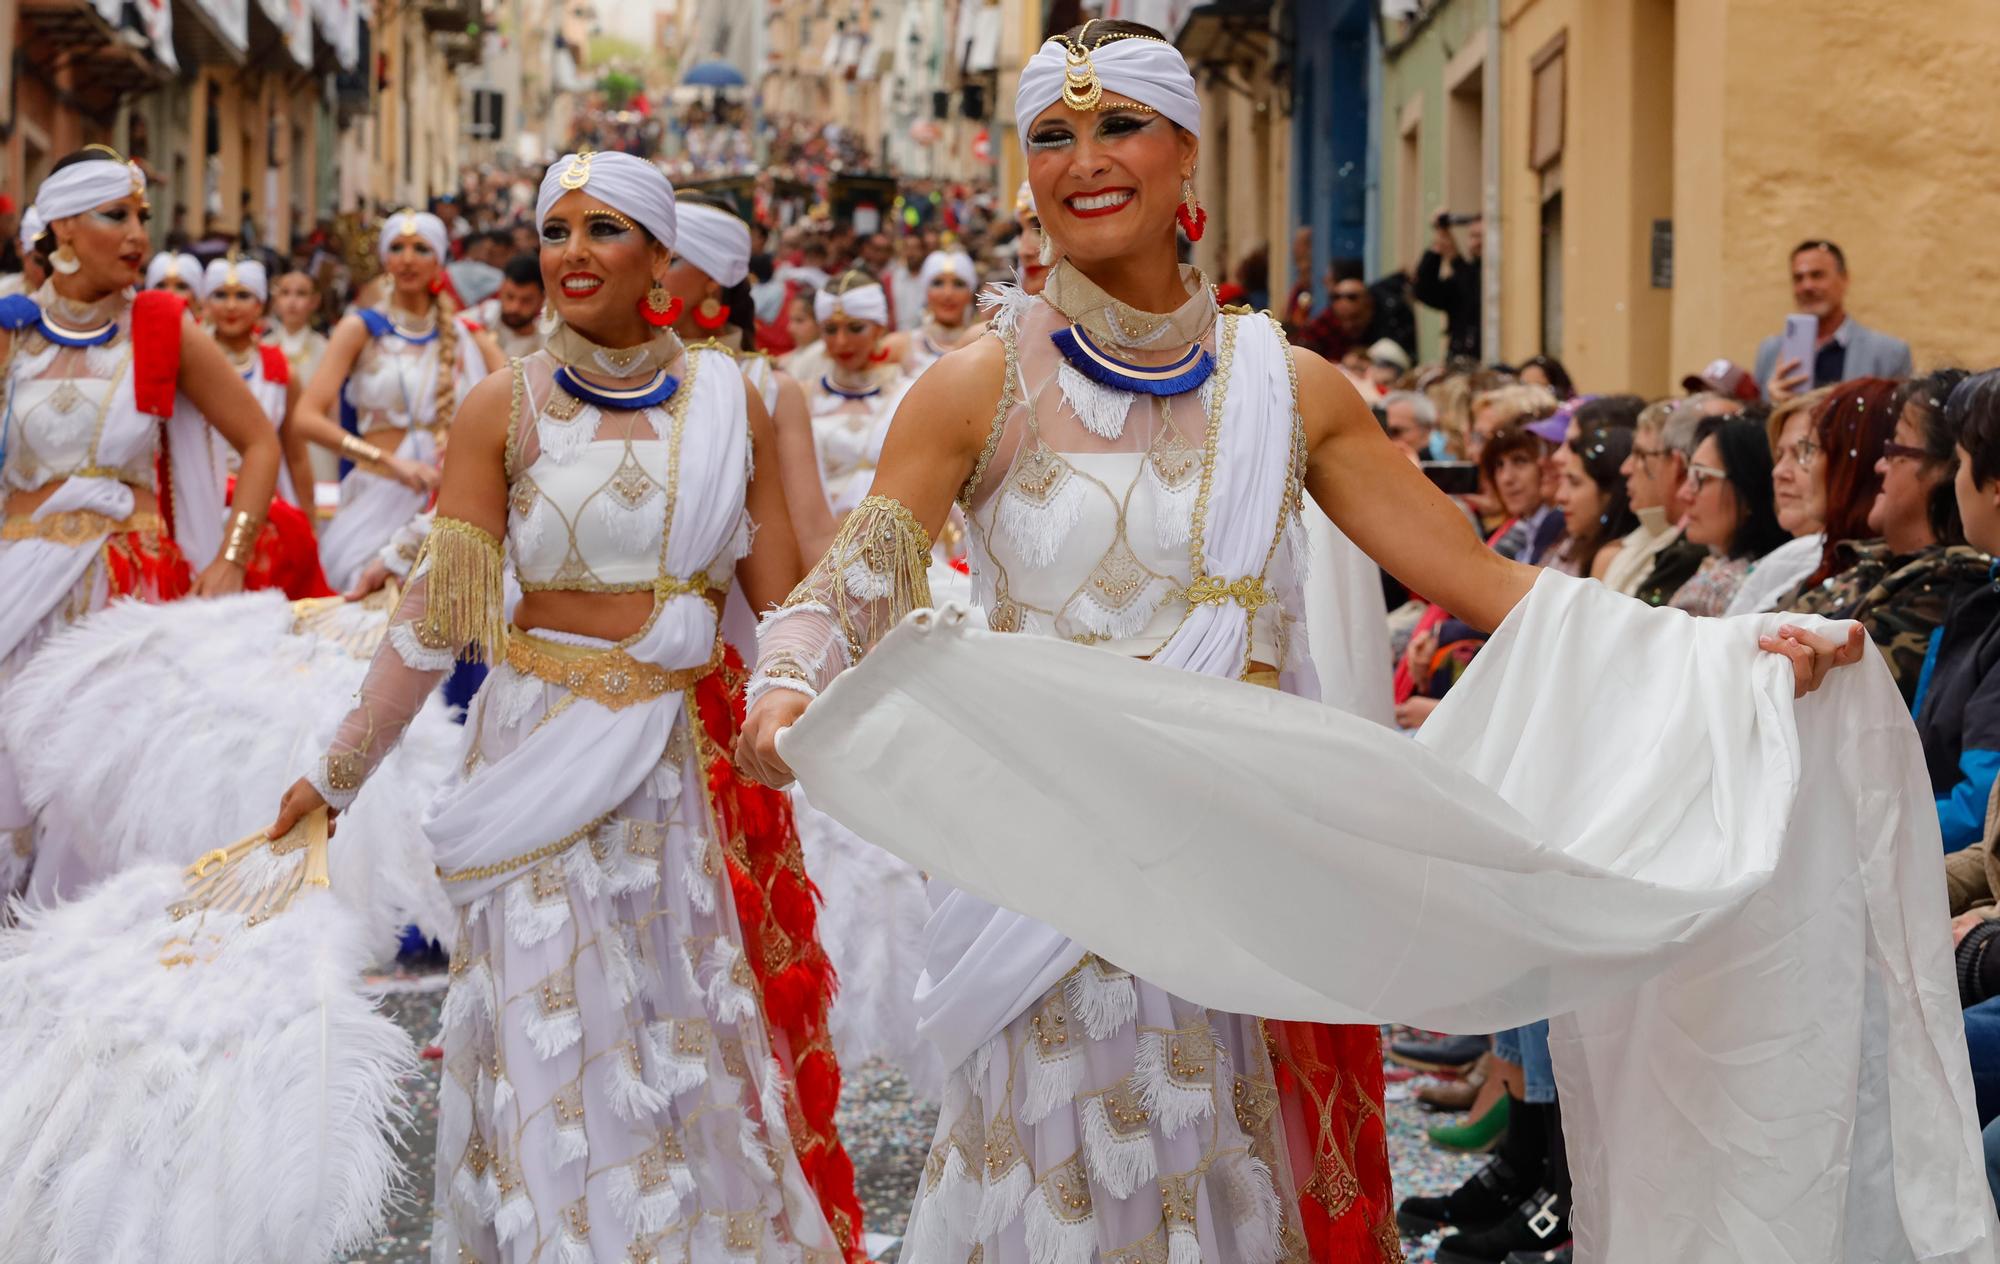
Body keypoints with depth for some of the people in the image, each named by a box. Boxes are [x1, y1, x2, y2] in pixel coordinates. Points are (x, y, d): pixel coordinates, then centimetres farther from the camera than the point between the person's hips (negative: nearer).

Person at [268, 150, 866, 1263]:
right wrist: (334, 778, -2)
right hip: (544, 755, -2)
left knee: (705, 1048, 7)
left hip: (698, 758, 2)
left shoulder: (730, 401, 4)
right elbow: (438, 617, -1)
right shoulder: (507, 407, -2)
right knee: (560, 1055, 1)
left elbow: (785, 604, 9)